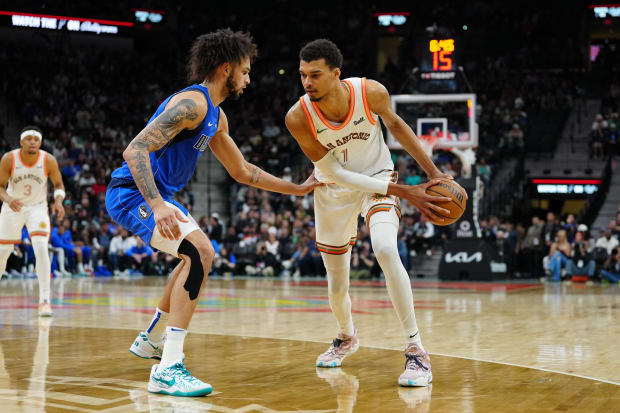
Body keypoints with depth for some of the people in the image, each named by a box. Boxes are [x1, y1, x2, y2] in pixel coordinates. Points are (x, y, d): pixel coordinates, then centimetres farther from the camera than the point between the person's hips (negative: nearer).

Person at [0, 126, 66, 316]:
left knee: (41, 248, -22)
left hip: (37, 207, -1)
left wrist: (58, 201, -23)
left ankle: (44, 300, -21)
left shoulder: (49, 161, -17)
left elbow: (58, 184, -3)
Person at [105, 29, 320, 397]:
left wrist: (298, 189, 24)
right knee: (200, 252, -27)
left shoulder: (216, 117, 14)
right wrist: (157, 205, -39)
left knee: (199, 255, 28)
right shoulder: (192, 103, -18)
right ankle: (168, 370, -29)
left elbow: (243, 172, 25)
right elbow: (135, 150, -28)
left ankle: (151, 340, 42)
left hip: (154, 195, 11)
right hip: (132, 194, -11)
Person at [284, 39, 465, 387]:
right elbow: (334, 173, -23)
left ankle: (416, 350, -23)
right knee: (337, 284, 10)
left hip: (377, 176, -1)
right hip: (335, 189, 2)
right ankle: (347, 337, 46)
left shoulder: (371, 93, -26)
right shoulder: (298, 117, -27)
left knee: (386, 249, -31)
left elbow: (395, 124, -2)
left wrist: (432, 171, -4)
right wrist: (404, 192, -27)